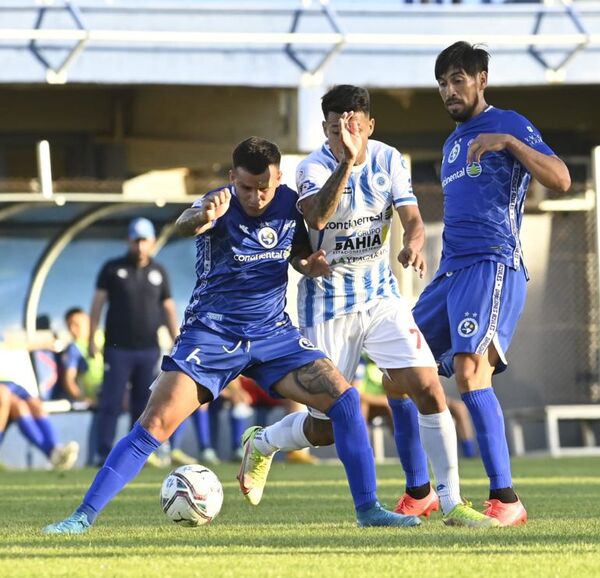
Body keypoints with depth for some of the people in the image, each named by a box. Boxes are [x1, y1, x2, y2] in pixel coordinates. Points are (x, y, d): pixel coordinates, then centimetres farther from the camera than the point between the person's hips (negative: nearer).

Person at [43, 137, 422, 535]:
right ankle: (84, 515, -8)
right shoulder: (221, 207, -16)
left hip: (273, 334, 4)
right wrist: (203, 217, -65)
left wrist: (309, 264, -7)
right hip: (212, 334, -4)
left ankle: (368, 509, 0)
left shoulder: (289, 203, -2)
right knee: (155, 425, -14)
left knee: (345, 399, -9)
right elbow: (184, 226, -40)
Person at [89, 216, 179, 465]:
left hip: (149, 349, 3)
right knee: (111, 402, -6)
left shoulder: (158, 272, 10)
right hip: (118, 348, -3)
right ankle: (104, 454, -5)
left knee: (143, 405, 4)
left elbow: (168, 308, 14)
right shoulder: (112, 269, 2)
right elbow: (98, 303, 2)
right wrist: (91, 340, -3)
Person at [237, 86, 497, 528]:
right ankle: (261, 443, 35)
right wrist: (346, 162, -51)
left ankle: (451, 503, -6)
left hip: (381, 296, 4)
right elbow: (317, 216, -37)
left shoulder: (388, 160, -2)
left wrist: (413, 243, -30)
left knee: (429, 389, -13)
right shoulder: (314, 168, -16)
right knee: (325, 429, 2)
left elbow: (411, 217, -6)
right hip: (328, 304, -4)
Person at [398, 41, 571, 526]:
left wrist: (509, 142, -23)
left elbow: (561, 180, -14)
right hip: (451, 271, 9)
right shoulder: (452, 143, 25)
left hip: (492, 266, -9)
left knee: (470, 369, -26)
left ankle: (506, 499, -27)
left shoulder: (509, 125, 0)